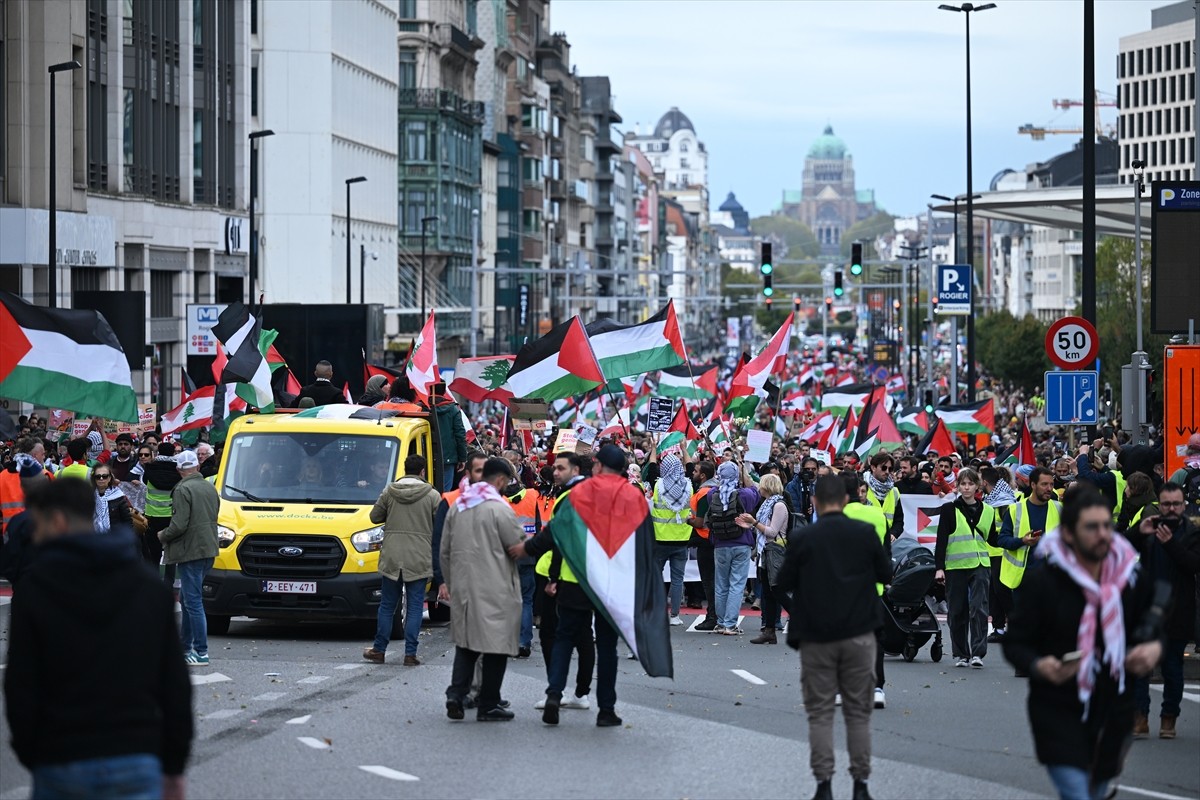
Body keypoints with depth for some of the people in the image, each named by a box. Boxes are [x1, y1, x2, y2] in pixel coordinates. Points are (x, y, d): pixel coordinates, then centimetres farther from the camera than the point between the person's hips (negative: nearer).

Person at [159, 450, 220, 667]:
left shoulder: (183, 490, -14)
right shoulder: (210, 488, 12)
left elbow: (179, 525, -20)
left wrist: (163, 536, 0)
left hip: (190, 551, -9)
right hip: (208, 550, 9)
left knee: (193, 602, -7)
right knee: (188, 600, 19)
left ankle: (201, 653, -9)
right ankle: (184, 646, 26)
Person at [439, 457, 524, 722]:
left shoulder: (457, 507, 10)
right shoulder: (498, 507, -13)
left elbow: (445, 550, 16)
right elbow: (519, 546, -11)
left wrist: (449, 581, 25)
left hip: (462, 587, 6)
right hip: (495, 589, -6)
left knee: (465, 643, 15)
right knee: (495, 645, 2)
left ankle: (456, 693, -2)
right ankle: (488, 706, 4)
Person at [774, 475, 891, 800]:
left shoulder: (803, 539, -7)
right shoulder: (865, 533, -5)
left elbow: (784, 584, 1)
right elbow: (886, 575, 6)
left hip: (816, 637, -1)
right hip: (858, 635, 1)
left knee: (820, 712, 6)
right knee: (858, 711, 9)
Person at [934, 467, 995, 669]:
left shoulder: (987, 511, 11)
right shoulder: (949, 510, 3)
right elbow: (941, 540, 0)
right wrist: (939, 567, -6)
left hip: (980, 565, 1)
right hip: (955, 567, -1)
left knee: (979, 608, -11)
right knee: (957, 612, 4)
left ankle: (977, 653, -12)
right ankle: (960, 654, 14)